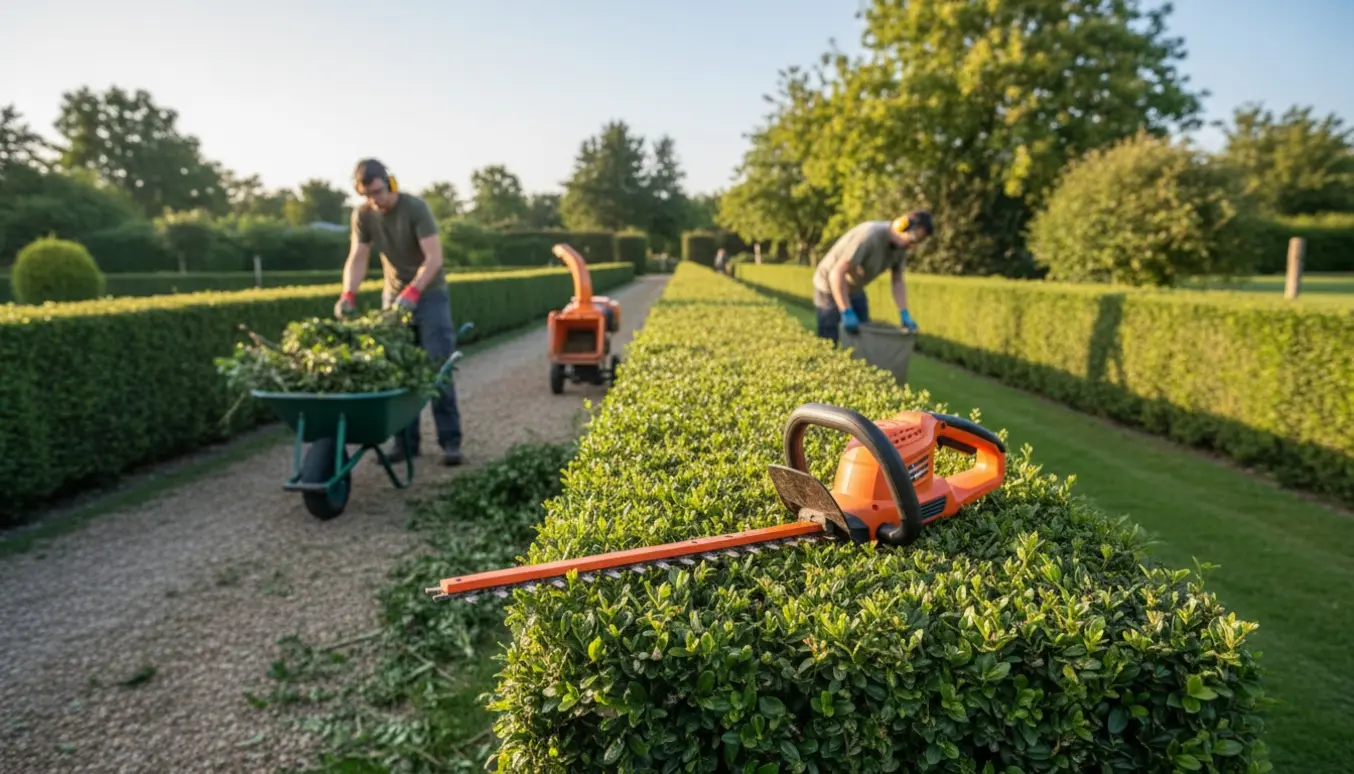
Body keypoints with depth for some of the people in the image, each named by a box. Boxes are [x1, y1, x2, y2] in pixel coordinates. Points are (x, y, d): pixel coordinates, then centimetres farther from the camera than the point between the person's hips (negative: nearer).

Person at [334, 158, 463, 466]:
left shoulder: (415, 208, -17)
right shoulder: (362, 214, -3)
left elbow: (434, 258, -24)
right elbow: (357, 259, -8)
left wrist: (412, 291, -38)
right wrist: (348, 294, -25)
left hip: (429, 293, -4)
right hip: (394, 295, 5)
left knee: (437, 368, -7)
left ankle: (450, 441, -3)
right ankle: (405, 441, 10)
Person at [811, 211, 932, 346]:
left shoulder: (901, 244, -9)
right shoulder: (870, 236, -33)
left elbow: (898, 280, 3)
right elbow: (837, 273, -35)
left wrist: (904, 314, -9)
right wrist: (846, 313, -35)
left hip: (855, 289, 8)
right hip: (830, 287, -8)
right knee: (829, 344, -9)